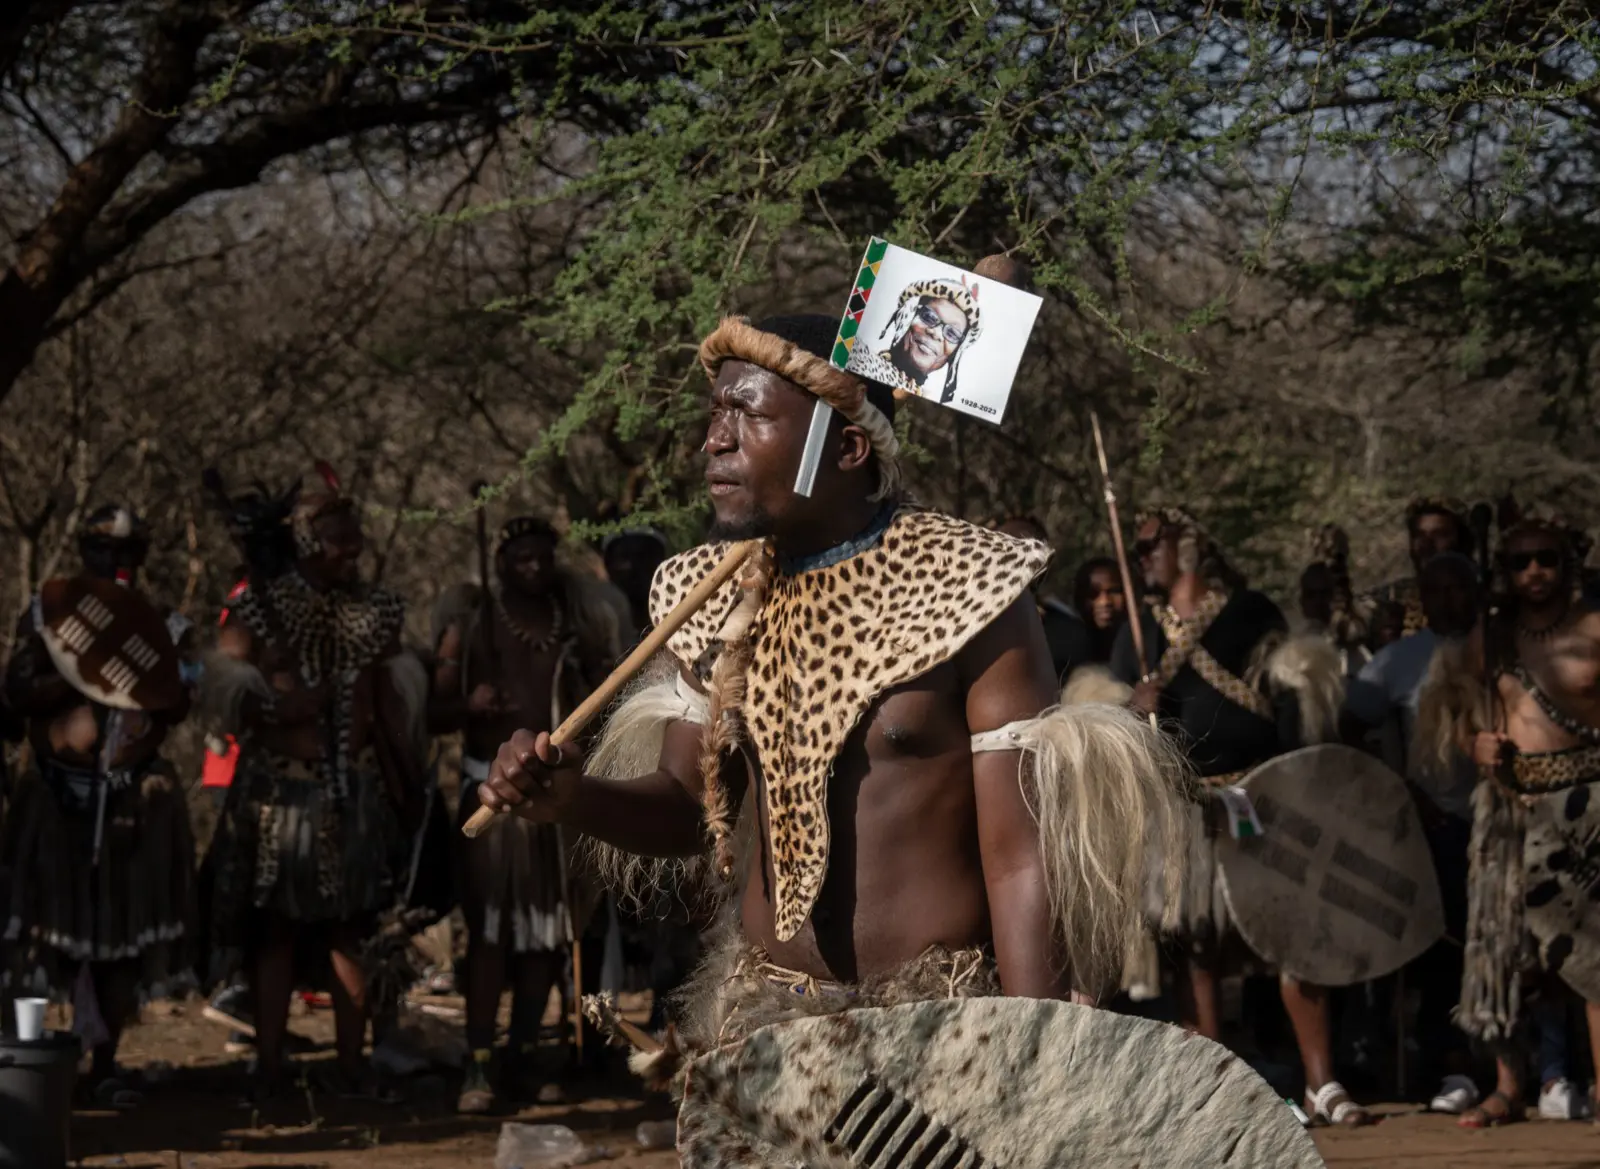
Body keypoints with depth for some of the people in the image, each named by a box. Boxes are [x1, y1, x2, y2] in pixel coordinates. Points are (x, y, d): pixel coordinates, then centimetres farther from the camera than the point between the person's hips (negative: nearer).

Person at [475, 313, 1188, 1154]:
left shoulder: (966, 593, -13)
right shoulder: (711, 597, 5)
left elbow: (1023, 857, -13)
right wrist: (572, 797, -7)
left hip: (939, 1026, -5)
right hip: (756, 1024, 5)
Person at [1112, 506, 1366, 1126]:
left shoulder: (1252, 614, 5)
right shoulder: (1139, 632, 13)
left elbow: (1290, 699, 1)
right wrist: (1136, 711, -10)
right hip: (1187, 808, 2)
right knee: (1196, 945, 0)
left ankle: (1321, 1083, -4)